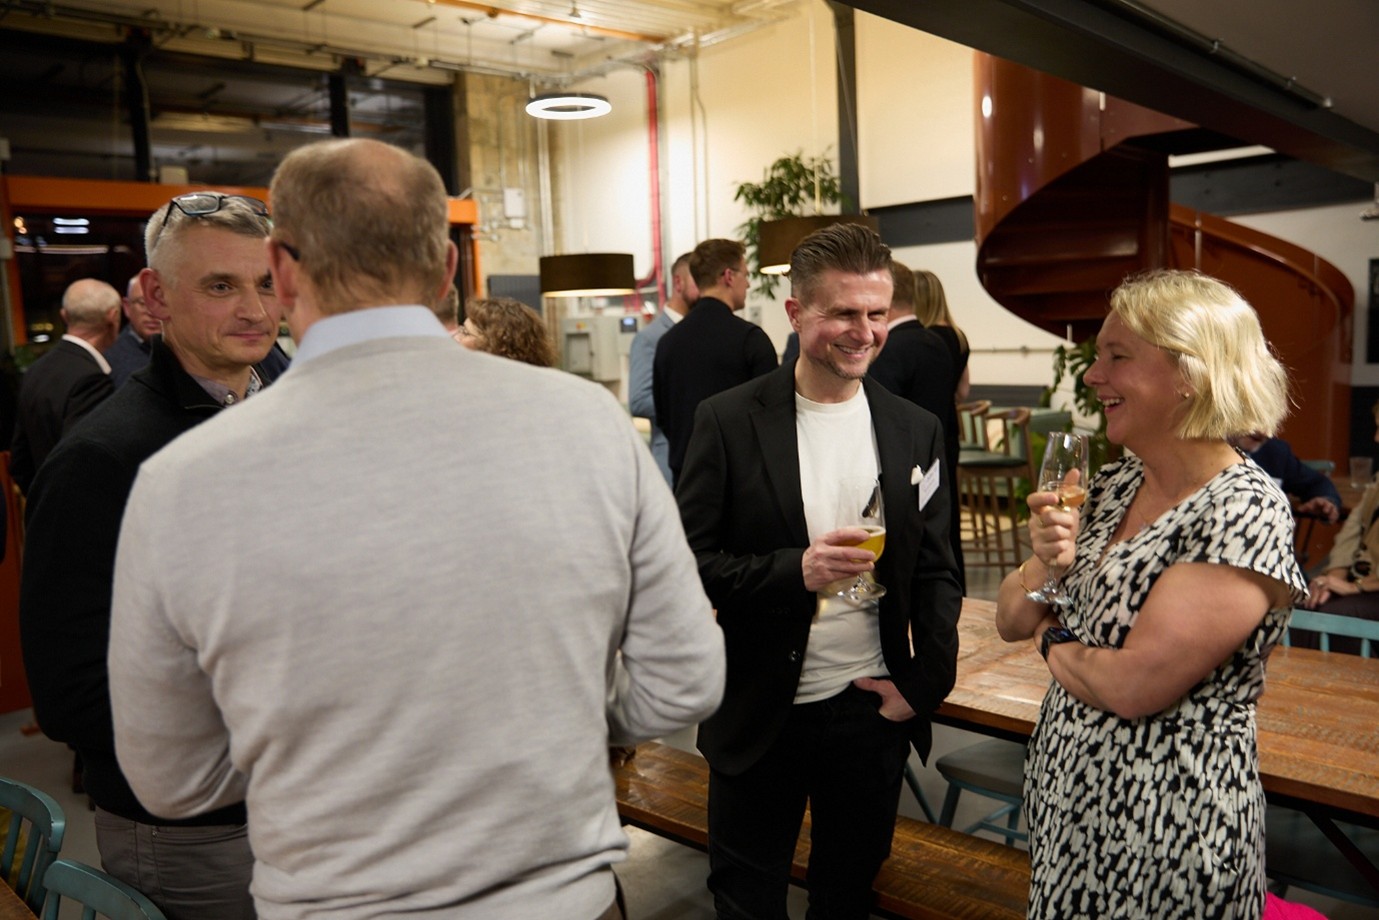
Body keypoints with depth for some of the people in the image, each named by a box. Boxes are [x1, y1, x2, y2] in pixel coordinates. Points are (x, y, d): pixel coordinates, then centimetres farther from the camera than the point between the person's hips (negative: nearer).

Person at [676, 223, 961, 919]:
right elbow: (689, 561, -12)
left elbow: (936, 574, 5)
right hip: (760, 715, -2)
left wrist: (925, 687, -3)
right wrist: (795, 571, -26)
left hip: (873, 709, 3)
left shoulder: (915, 431, 1)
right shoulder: (729, 422, -10)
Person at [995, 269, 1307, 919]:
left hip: (1164, 826, -7)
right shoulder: (1112, 487, 2)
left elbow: (1134, 686, -26)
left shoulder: (1245, 512, -21)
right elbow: (1012, 622, 6)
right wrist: (1046, 564, -14)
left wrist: (1052, 640, -8)